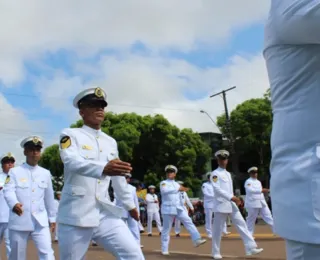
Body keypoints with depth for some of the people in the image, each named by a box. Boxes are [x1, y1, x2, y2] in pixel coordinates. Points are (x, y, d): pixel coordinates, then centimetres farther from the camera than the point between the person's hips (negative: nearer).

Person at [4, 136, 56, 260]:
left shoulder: (46, 173, 10)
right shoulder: (14, 172, 1)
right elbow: (8, 191, -14)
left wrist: (52, 218, 18)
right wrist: (14, 204, -35)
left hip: (40, 221, 2)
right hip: (19, 222, -1)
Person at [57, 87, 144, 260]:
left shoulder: (111, 142, 15)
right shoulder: (70, 135, -2)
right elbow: (72, 161, -24)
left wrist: (130, 205, 31)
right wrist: (103, 168, -43)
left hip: (105, 215, 4)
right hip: (76, 217, -4)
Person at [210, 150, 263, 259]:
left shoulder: (228, 174, 18)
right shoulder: (215, 174, -6)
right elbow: (217, 189, -18)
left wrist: (234, 199, 10)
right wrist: (231, 197, -24)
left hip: (232, 204, 7)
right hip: (221, 205, -7)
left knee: (241, 224, 0)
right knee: (217, 229, 0)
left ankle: (251, 248, 1)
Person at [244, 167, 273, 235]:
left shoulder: (258, 182, 18)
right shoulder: (248, 181, -9)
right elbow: (250, 190, -27)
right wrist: (261, 190, -30)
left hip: (261, 203, 7)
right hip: (252, 203, -7)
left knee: (268, 215, 1)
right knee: (251, 219, 1)